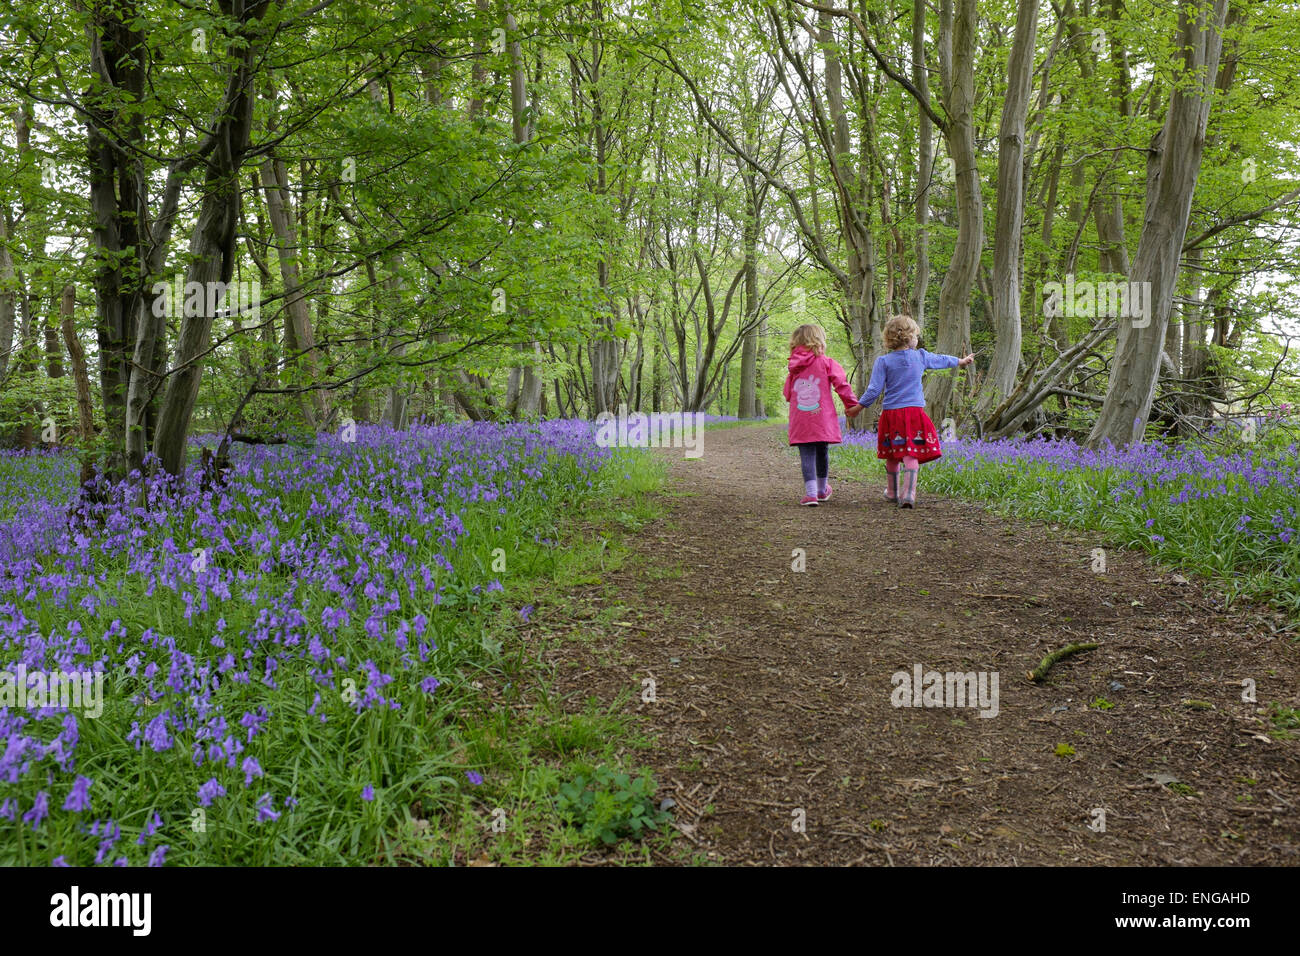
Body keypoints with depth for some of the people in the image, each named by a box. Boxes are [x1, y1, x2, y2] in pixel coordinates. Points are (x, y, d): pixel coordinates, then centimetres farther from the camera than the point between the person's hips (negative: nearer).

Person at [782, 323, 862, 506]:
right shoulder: (826, 363, -1)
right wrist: (852, 405, 4)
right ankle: (822, 491, 30)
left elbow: (787, 394, 13)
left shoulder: (794, 367, 8)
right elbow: (841, 384, -6)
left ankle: (811, 493, -13)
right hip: (822, 420, -1)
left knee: (806, 455, -1)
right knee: (822, 453, 15)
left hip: (800, 422, 1)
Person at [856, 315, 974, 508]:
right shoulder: (921, 357, 5)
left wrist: (858, 406, 6)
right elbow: (943, 360, 25)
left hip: (891, 413, 0)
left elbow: (874, 390, -7)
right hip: (915, 412, 0)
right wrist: (962, 361, 44)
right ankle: (908, 493, -17)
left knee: (892, 456, 14)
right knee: (911, 455, -4)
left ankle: (892, 492, 28)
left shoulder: (883, 361, -3)